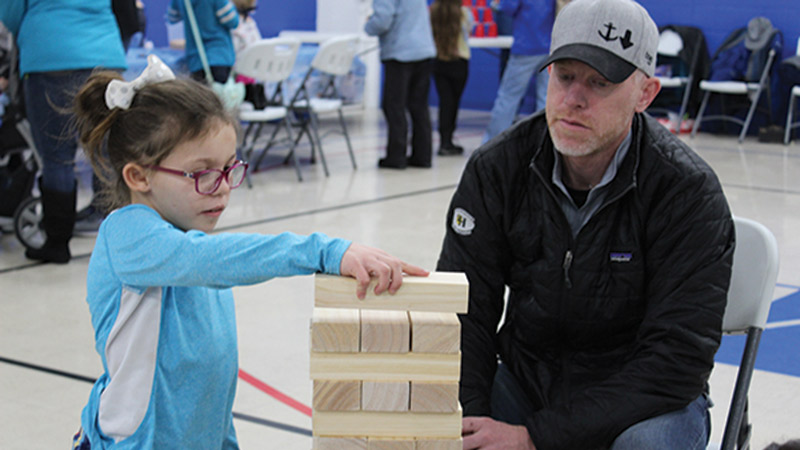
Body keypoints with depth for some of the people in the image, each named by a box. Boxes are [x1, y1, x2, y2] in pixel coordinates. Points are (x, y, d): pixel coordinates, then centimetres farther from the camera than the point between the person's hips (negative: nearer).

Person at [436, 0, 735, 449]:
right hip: (525, 375, 3)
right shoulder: (497, 167, -7)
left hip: (645, 401, -2)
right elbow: (465, 312, -5)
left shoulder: (689, 190, -18)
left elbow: (676, 358, -22)